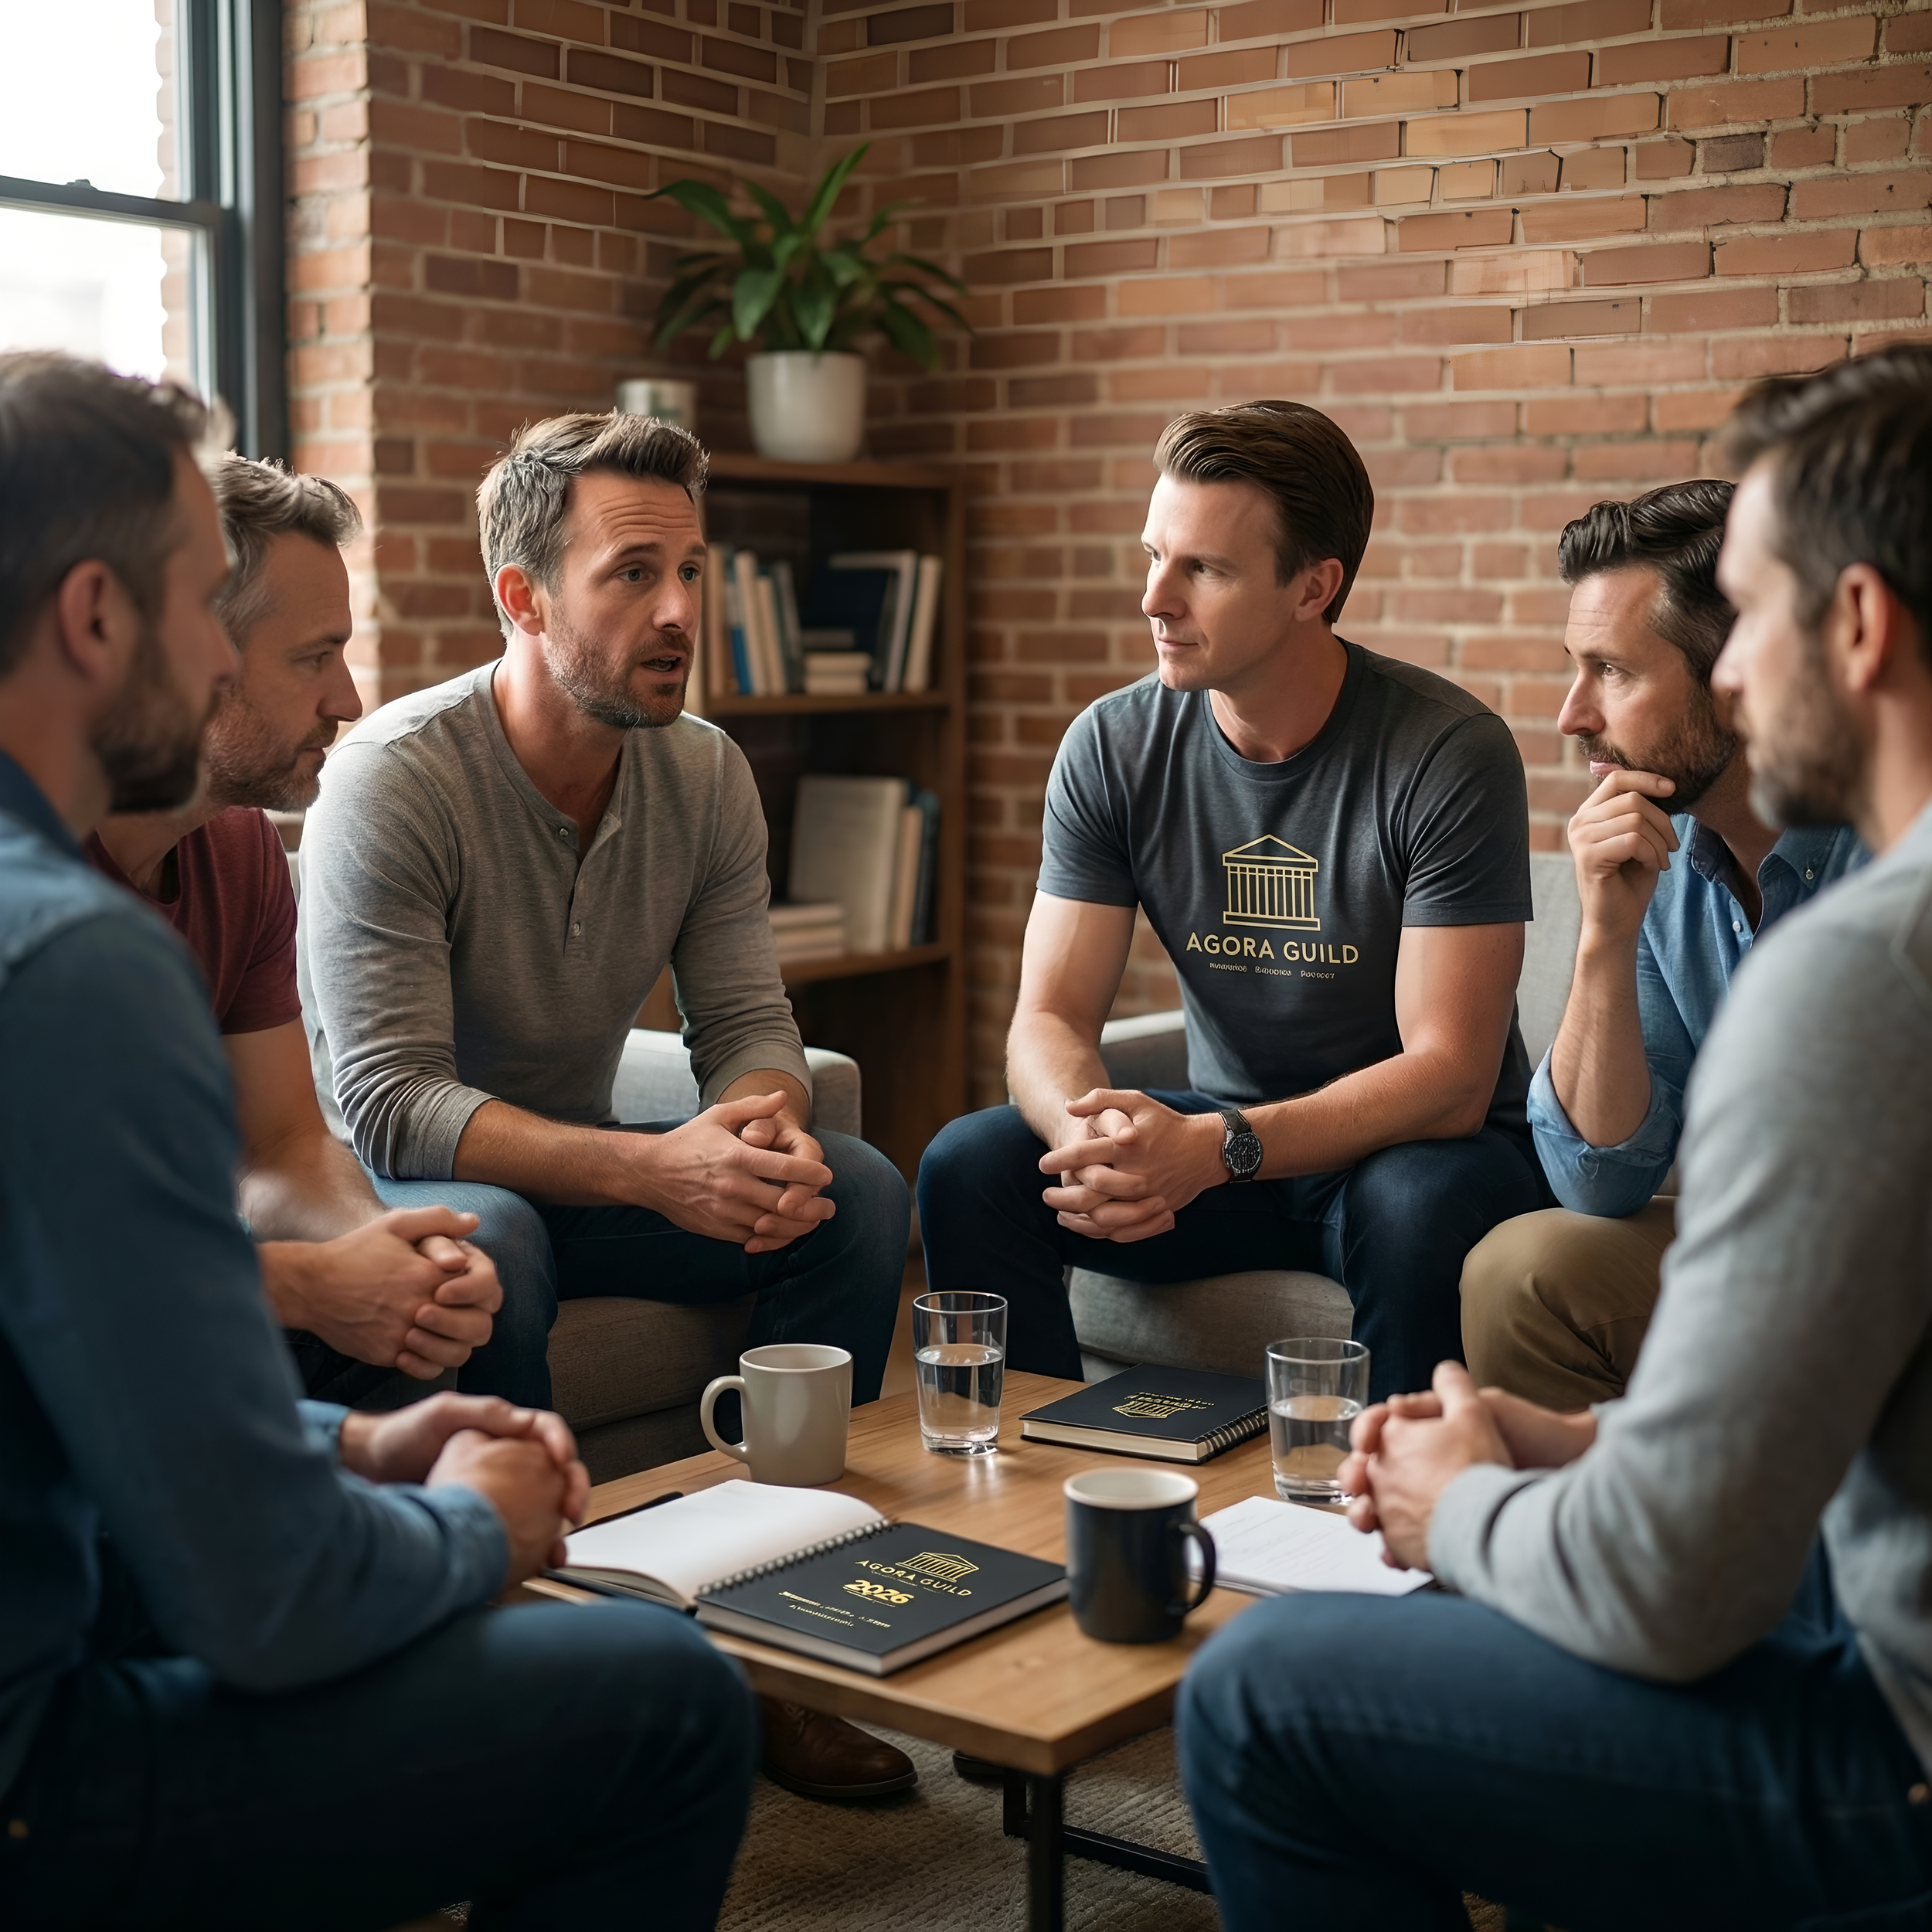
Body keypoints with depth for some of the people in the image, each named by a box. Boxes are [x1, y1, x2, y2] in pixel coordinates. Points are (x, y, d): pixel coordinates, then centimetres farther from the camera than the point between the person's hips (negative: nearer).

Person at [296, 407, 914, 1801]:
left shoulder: (704, 772, -3)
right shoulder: (393, 776, -22)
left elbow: (748, 1023, -2)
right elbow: (388, 1100, -28)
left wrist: (766, 1120, -28)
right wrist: (651, 1170, -40)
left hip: (575, 1171, 6)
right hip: (399, 1187, -5)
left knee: (858, 1192, -16)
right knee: (490, 1242, -38)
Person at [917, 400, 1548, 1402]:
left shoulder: (1450, 754, -17)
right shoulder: (1111, 748, -4)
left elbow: (1450, 1077, -20)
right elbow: (1049, 1019, -6)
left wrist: (1213, 1150, -34)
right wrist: (1095, 1133, -31)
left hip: (1406, 1141, -3)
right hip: (1217, 1142, 4)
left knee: (1424, 1208, -37)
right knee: (968, 1165, -18)